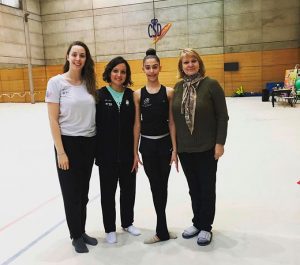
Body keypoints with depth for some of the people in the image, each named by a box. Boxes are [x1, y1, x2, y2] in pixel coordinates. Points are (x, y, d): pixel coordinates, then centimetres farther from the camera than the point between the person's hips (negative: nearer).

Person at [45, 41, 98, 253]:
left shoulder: (89, 83, 5)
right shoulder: (56, 82, -9)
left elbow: (95, 115, 10)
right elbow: (53, 120, -10)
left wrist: (97, 144, 8)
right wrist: (60, 151, -13)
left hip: (89, 143, 5)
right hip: (68, 143, -4)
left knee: (83, 191, 16)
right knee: (71, 192, 9)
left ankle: (82, 231, 35)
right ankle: (76, 236, 29)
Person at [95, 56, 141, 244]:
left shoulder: (131, 95, 2)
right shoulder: (100, 95, -6)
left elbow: (135, 124, 3)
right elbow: (94, 124, -7)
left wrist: (135, 150, 0)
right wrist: (96, 151, -9)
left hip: (127, 153, 3)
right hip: (107, 153, -3)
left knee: (129, 189, 15)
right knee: (108, 191, 11)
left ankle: (127, 223, 37)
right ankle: (110, 228, 29)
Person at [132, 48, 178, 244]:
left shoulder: (169, 92, -3)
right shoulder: (138, 94, -1)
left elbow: (171, 122, -3)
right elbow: (137, 124, 0)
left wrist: (174, 149, -6)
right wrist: (135, 152, -1)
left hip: (165, 143, 0)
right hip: (147, 145, 1)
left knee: (162, 186, 11)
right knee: (156, 187, 9)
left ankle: (161, 230, 30)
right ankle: (163, 231, 24)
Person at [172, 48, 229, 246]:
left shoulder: (211, 84, -9)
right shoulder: (178, 87, 5)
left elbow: (222, 116, -9)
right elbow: (174, 116, 9)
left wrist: (220, 143, -12)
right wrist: (174, 144, 9)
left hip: (207, 147, -4)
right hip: (185, 148, 5)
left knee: (207, 188, 8)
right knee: (193, 188, 16)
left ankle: (205, 227, 25)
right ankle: (197, 223, 33)